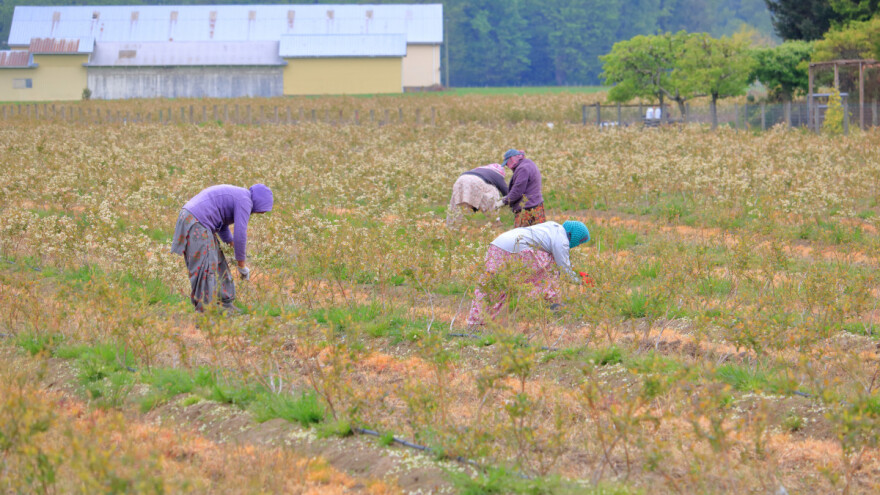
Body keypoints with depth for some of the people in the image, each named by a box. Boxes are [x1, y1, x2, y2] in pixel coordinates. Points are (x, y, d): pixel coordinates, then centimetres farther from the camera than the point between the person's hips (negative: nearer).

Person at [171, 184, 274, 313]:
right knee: (206, 270, -8)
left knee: (218, 264, 14)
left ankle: (227, 305, 19)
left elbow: (222, 227, 28)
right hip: (196, 224, -10)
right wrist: (242, 264, -3)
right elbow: (240, 235, -12)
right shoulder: (245, 201, -9)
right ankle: (202, 311, -5)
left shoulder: (236, 195, 22)